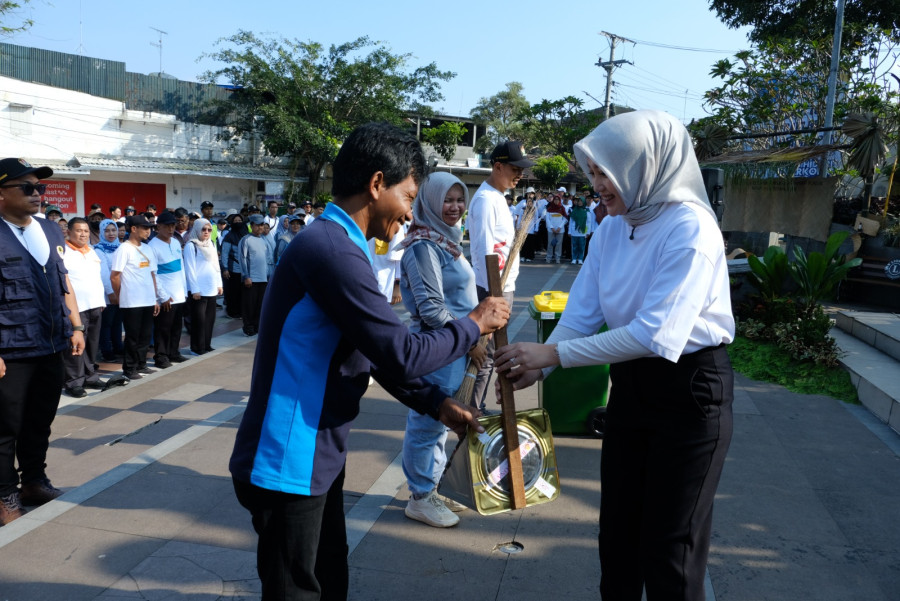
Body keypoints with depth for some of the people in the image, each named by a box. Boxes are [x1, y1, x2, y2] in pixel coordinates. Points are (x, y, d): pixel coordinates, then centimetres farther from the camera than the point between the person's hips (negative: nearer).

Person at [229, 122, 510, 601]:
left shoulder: (336, 245, 10)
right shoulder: (331, 249, -23)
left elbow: (377, 354, 14)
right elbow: (400, 354, -24)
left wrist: (438, 405, 9)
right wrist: (473, 324, -9)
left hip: (317, 454, 9)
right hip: (288, 462, -9)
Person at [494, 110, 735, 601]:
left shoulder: (690, 229, -23)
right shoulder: (611, 229, 0)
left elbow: (654, 334, -29)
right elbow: (581, 312, -1)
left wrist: (552, 354, -28)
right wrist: (535, 368, -15)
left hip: (689, 390, -7)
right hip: (630, 382, 7)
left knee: (669, 547, 7)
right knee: (617, 527, 18)